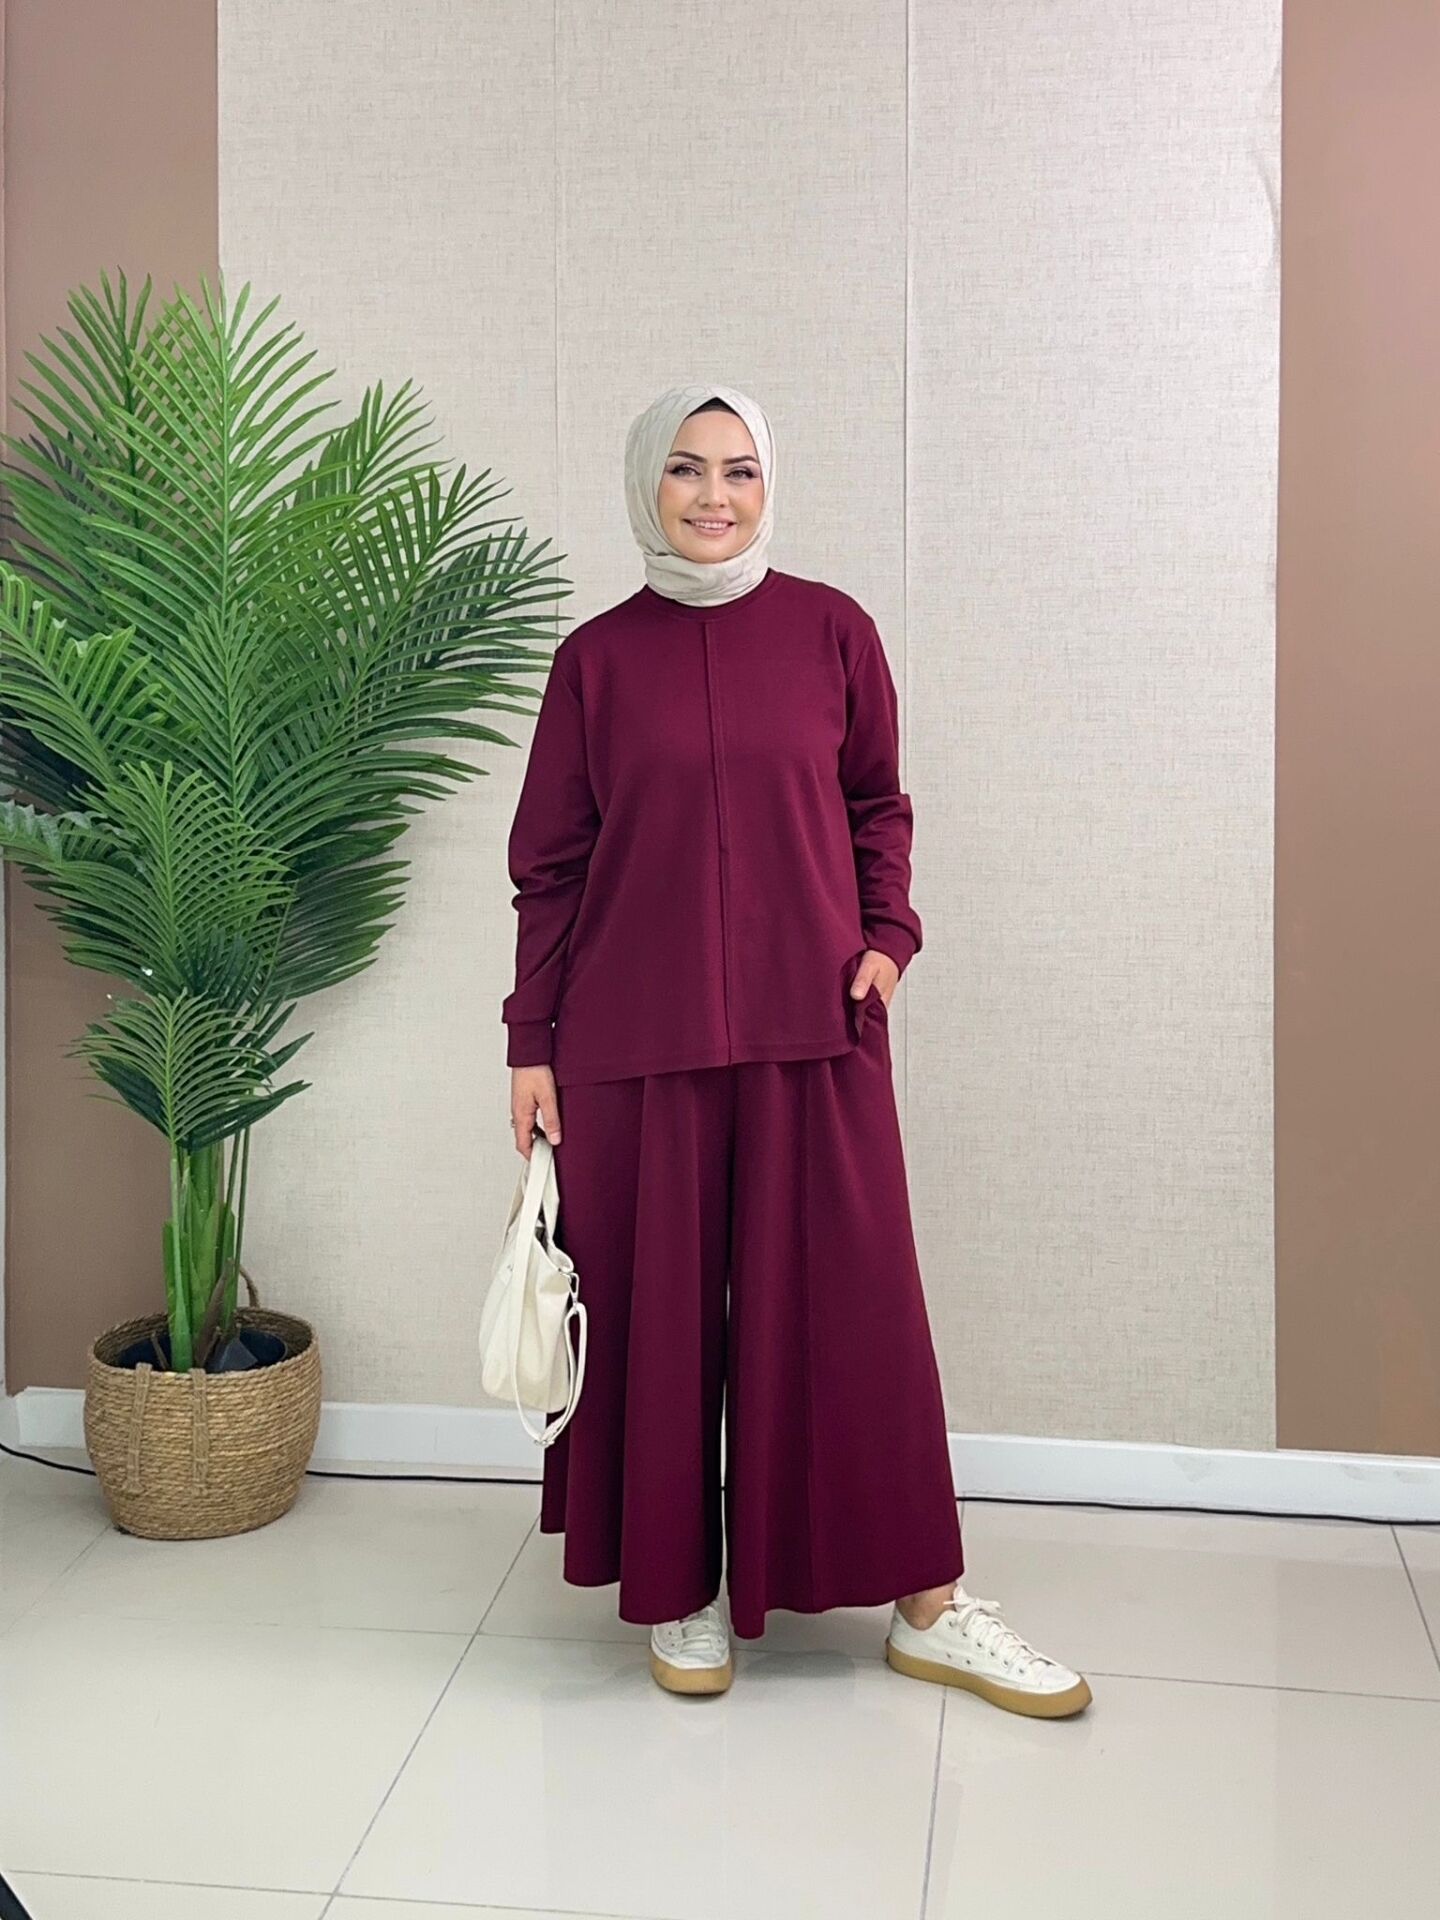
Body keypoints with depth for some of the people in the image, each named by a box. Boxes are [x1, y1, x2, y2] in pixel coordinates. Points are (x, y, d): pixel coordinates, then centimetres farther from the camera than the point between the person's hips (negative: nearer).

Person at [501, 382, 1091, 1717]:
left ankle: (928, 1606, 17)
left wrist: (887, 934, -4)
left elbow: (877, 805, 12)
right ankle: (680, 1592, 25)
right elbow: (550, 863, 5)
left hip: (812, 1028, 0)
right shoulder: (597, 657, 3)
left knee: (855, 1304, 4)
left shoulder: (829, 630, 4)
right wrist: (531, 1042, 3)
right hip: (637, 1040, 0)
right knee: (658, 1312, 7)